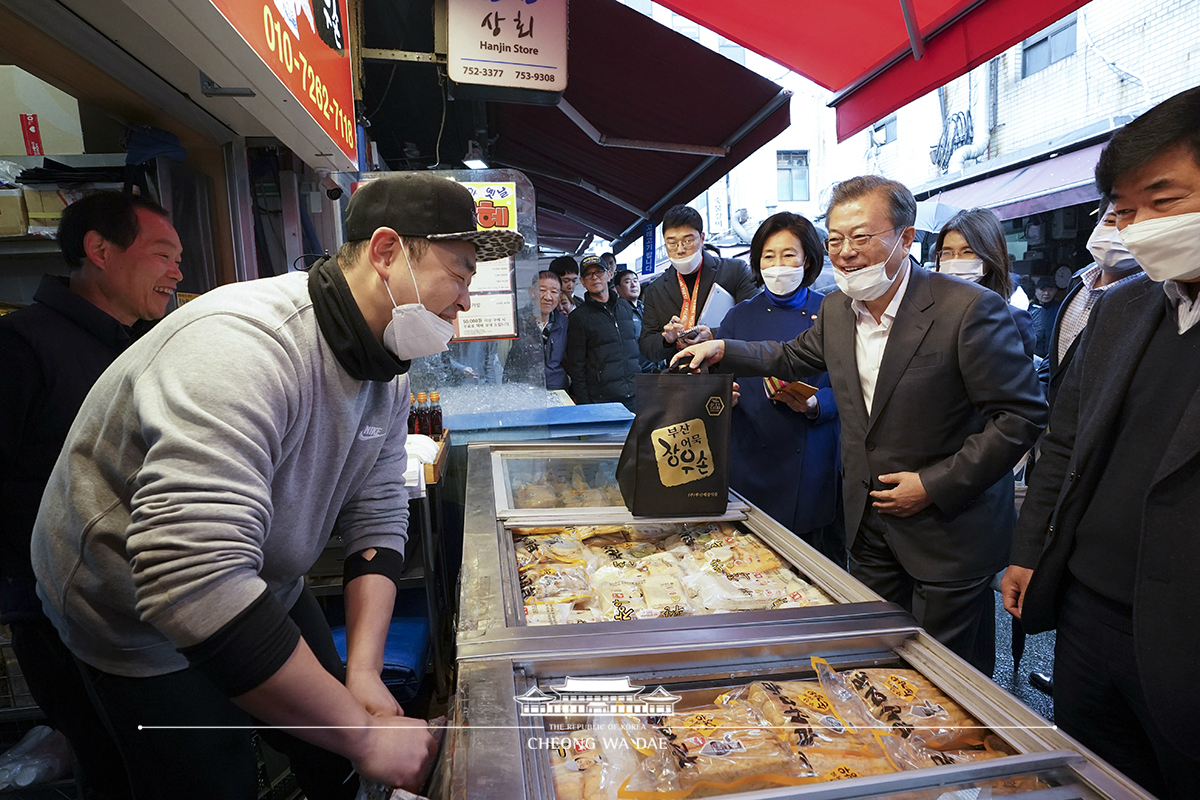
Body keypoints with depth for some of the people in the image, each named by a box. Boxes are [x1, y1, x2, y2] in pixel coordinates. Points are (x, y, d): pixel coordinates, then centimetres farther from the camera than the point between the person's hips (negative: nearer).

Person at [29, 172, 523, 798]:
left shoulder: (388, 369, -9)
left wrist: (364, 674, -17)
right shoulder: (244, 345, -38)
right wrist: (364, 734, -36)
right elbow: (197, 584, -44)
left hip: (263, 588, 7)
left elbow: (377, 519, -7)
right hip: (136, 622, -7)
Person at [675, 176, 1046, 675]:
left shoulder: (968, 309, -20)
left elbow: (1023, 414, -17)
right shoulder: (836, 310, 1)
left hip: (947, 530, -5)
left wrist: (935, 485, -19)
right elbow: (793, 357, 20)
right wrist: (722, 350, 7)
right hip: (868, 525, 6)